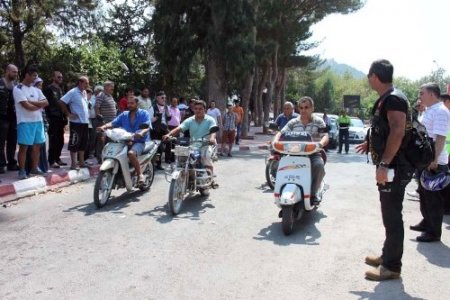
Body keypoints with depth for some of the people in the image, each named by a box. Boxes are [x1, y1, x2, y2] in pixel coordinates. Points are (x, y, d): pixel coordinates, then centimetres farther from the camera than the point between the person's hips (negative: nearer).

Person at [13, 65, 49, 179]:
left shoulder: (36, 90, 15)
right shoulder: (18, 89, -6)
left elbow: (46, 103, 3)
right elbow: (27, 106, -15)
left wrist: (32, 102, -10)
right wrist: (39, 105, 1)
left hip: (38, 121, 7)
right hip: (25, 122, -7)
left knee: (37, 146, 8)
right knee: (24, 147, -3)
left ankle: (34, 169, 17)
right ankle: (22, 171, 4)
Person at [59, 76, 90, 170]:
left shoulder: (84, 93, 14)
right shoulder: (73, 92, -10)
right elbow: (61, 102, -14)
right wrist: (68, 114, -12)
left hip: (85, 122, 8)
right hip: (76, 122, -8)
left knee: (83, 143, 13)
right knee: (75, 143, -3)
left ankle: (81, 162, 21)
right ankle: (74, 164, 1)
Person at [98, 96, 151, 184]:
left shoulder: (144, 113, 2)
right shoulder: (124, 115, 17)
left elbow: (147, 126, -14)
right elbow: (113, 123, 6)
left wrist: (141, 133, -36)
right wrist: (104, 127, -15)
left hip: (140, 141, -6)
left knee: (131, 153, -35)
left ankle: (140, 174, -21)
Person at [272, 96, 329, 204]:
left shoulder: (318, 122, 6)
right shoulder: (293, 123, 11)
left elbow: (326, 136, -5)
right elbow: (281, 133, 8)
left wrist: (321, 143, -29)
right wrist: (275, 142, -15)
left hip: (313, 153, -2)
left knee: (319, 165, -35)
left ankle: (313, 194, -20)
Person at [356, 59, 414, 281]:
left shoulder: (393, 98, -17)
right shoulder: (385, 99, 15)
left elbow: (398, 132, -29)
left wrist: (384, 164, -31)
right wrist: (370, 144, 33)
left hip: (394, 166, -10)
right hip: (390, 165, 10)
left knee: (392, 216, -3)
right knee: (389, 214, 18)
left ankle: (392, 267, 6)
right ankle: (387, 256, 31)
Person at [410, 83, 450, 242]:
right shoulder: (429, 110, 15)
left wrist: (434, 160, -29)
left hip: (434, 162, -10)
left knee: (433, 198, -1)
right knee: (424, 194, 20)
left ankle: (434, 232, 8)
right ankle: (427, 222, 35)